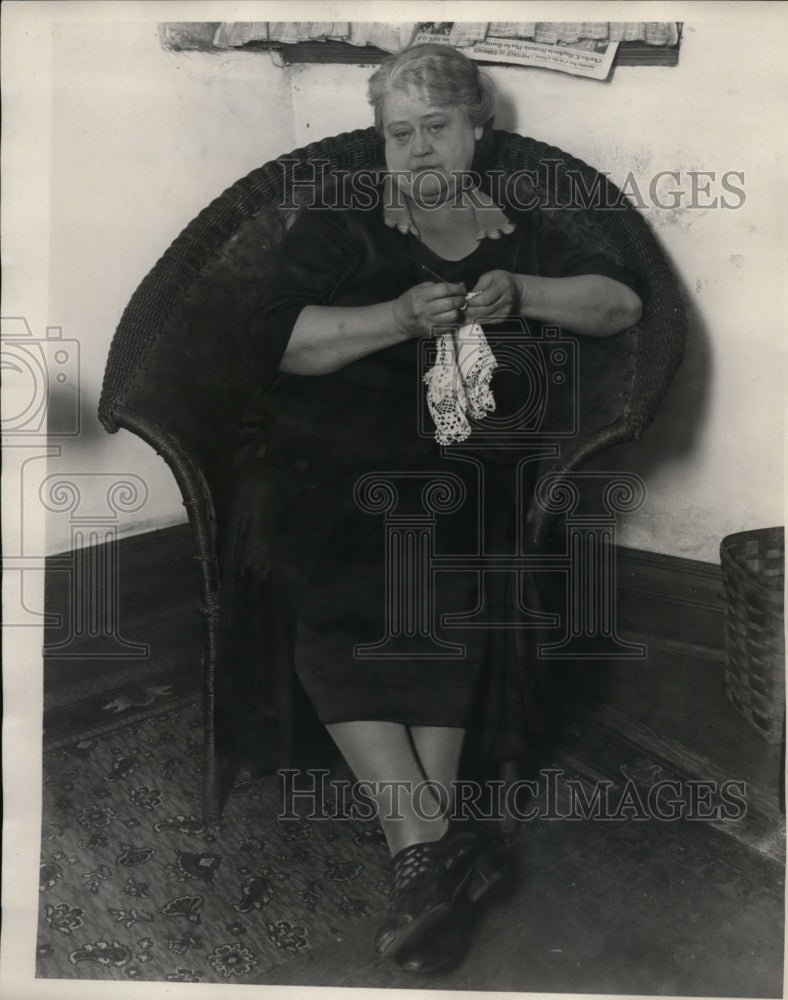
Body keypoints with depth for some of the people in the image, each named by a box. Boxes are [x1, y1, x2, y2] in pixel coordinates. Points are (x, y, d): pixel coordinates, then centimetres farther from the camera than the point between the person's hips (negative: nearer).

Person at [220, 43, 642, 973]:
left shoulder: (519, 233, 21)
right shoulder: (337, 224, 13)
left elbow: (621, 302, 11)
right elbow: (287, 339, -3)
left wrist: (522, 293, -6)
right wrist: (402, 316, -16)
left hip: (455, 466, 1)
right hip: (328, 453, 0)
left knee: (441, 596, -30)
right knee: (331, 597, -29)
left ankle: (423, 852, -23)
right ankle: (438, 847, -24)